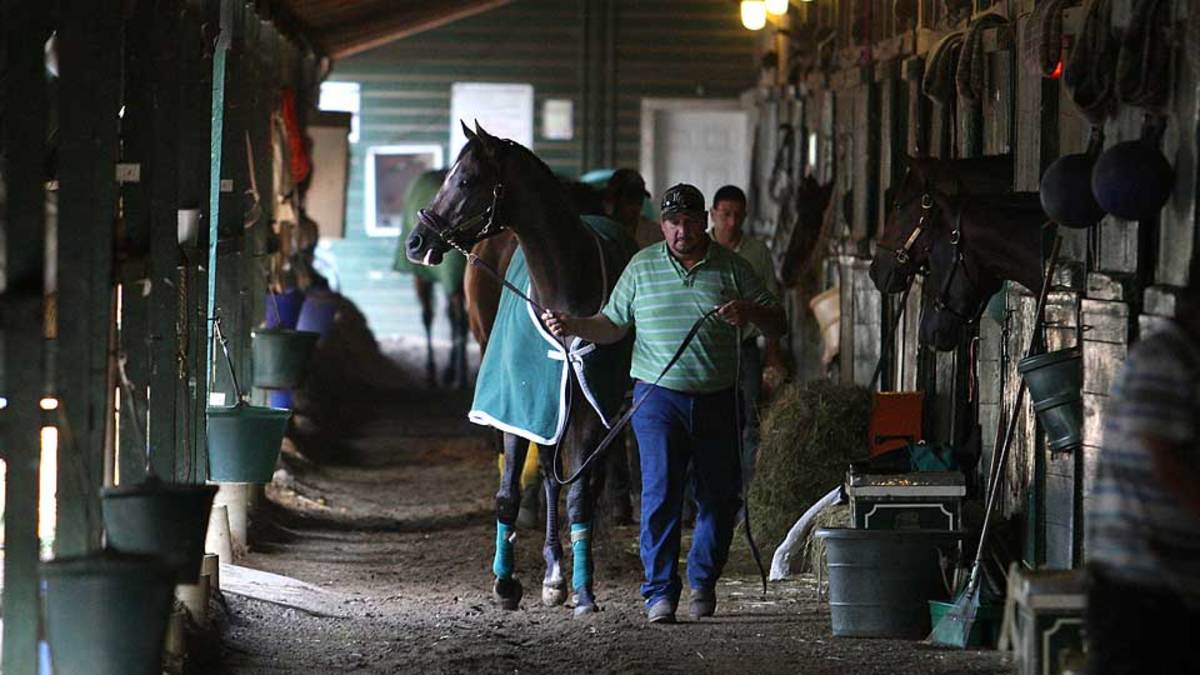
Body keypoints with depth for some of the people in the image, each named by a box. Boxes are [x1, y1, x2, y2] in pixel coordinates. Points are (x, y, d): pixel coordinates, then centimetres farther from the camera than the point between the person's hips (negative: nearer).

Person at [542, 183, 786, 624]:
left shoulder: (731, 268, 5)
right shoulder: (642, 267, 6)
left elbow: (778, 323, 5)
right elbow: (613, 325, 9)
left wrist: (751, 312, -17)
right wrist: (572, 327, -8)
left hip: (716, 400, 1)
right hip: (658, 394, -1)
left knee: (720, 496, 6)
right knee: (660, 492, -11)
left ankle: (703, 582, 26)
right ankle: (660, 592, -7)